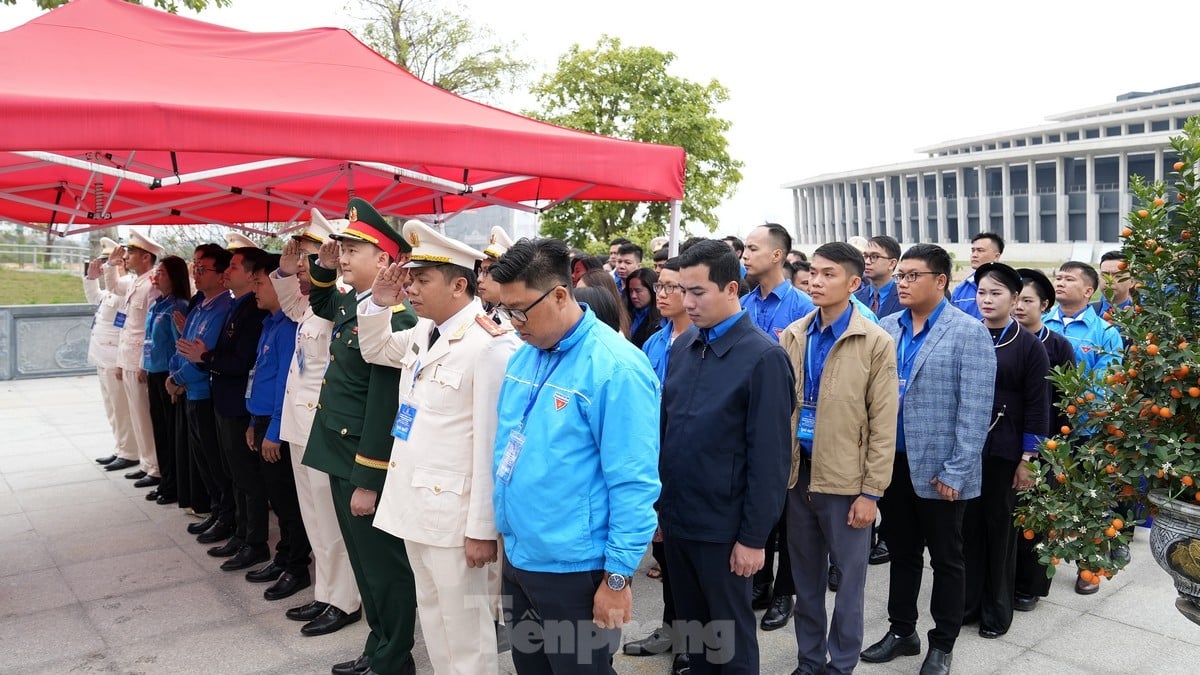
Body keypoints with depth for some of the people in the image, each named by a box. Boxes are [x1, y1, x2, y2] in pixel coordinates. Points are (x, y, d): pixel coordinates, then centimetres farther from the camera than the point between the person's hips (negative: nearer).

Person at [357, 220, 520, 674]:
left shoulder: (489, 346, -21)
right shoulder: (423, 333, 5)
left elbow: (492, 445, -21)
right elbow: (374, 351, 25)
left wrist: (482, 528, -19)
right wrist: (378, 303, 5)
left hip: (452, 510, -8)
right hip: (414, 500, 9)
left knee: (463, 624, 7)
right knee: (431, 614, 22)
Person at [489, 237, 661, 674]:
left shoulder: (616, 368, -20)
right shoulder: (522, 356, 4)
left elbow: (633, 484, -19)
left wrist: (618, 576, -16)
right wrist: (507, 531, 15)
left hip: (575, 570, -7)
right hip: (517, 557, 7)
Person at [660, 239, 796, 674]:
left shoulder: (764, 357, -14)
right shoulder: (682, 348, 5)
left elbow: (769, 456, -14)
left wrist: (753, 537, -14)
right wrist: (659, 502, 10)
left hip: (722, 526, -5)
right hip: (675, 517, 6)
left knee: (730, 632, 12)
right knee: (689, 624, 20)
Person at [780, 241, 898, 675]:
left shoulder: (876, 343, -8)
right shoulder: (792, 336, 3)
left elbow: (883, 424, -8)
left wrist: (871, 491, -10)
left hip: (846, 479, -3)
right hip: (796, 473, 4)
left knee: (848, 578, 10)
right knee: (805, 575, 16)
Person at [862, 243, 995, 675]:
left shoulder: (969, 333, -9)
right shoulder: (885, 328, 5)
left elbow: (974, 410, -13)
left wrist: (956, 472, -16)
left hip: (938, 469, -4)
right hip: (892, 463, 5)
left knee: (945, 560, 12)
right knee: (901, 553, 18)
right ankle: (901, 632, 34)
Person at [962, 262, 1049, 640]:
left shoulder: (1029, 345, -3)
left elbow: (1037, 407, -5)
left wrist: (1027, 460, -8)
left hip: (1003, 452, -2)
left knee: (1000, 529, 8)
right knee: (967, 526, 8)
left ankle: (996, 610, 22)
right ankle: (967, 602, 22)